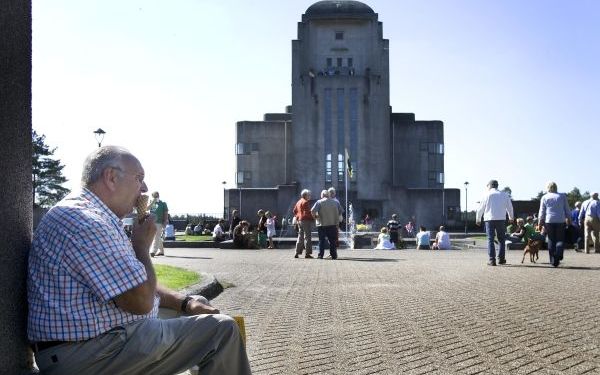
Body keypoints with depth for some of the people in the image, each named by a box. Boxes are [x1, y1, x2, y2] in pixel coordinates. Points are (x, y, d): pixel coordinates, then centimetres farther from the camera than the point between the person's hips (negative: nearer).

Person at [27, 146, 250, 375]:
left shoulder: (95, 218, 15)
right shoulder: (85, 223, -21)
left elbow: (137, 284, 22)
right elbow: (141, 300, -24)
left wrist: (185, 303, 10)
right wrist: (142, 245, -7)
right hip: (94, 355, -11)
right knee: (222, 330, -9)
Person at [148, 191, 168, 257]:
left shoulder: (163, 203, 3)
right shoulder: (151, 203, 13)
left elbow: (166, 213, 2)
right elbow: (147, 208, -6)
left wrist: (165, 223, -5)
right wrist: (152, 202, -14)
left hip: (159, 222, -5)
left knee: (156, 237, -13)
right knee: (158, 238, 13)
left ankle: (153, 251, -21)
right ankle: (161, 251, 23)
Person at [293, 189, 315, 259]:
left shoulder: (298, 202, 16)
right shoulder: (306, 202, -11)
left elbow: (294, 211, 19)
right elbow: (307, 212, -19)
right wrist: (313, 217, -10)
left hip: (299, 221, 9)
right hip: (306, 221, -9)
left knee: (300, 237, 13)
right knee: (307, 237, -4)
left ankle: (297, 253, 12)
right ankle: (307, 253, -5)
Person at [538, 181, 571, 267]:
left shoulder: (544, 197, 4)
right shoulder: (562, 196, 5)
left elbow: (542, 211, 3)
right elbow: (567, 210, 7)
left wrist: (540, 222, 8)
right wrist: (569, 219, 16)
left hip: (549, 221, 0)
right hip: (561, 221, 0)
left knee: (551, 240, 8)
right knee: (560, 240, 5)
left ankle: (553, 260, 7)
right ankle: (558, 256, -18)